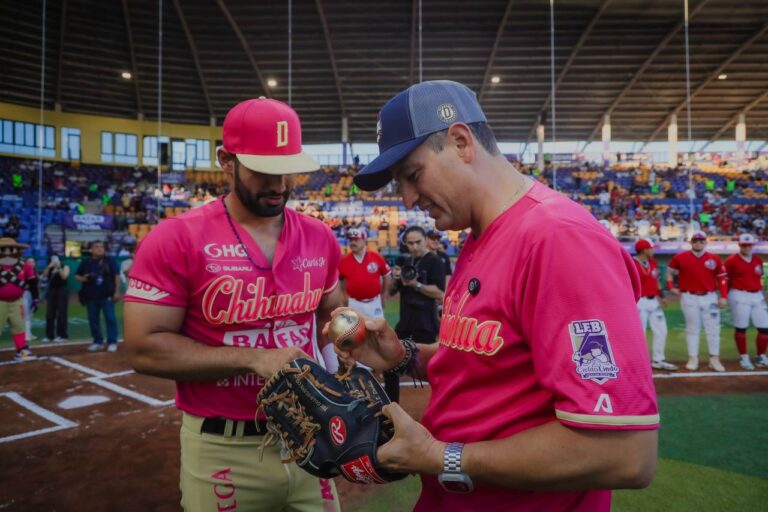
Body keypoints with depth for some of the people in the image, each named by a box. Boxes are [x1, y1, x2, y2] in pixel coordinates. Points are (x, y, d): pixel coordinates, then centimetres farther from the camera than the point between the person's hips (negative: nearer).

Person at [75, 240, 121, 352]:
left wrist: (117, 292, -5)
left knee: (110, 319, -5)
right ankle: (98, 342, 19)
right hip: (91, 297, 3)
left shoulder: (110, 261, 3)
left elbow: (117, 276, 1)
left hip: (107, 296, -3)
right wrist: (83, 279, -9)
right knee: (93, 320, 8)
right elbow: (77, 276, 15)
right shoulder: (86, 262, 9)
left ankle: (112, 342, 0)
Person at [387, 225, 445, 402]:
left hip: (425, 324, -8)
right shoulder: (405, 262, 12)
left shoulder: (434, 262, -9)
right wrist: (395, 279, -5)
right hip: (405, 322, 8)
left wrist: (416, 284, -25)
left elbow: (440, 294, -18)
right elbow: (392, 292, 15)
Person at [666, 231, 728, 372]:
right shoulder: (680, 257, -2)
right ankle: (693, 358, 13)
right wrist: (671, 287, 0)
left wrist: (723, 297, 1)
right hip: (689, 298, -2)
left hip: (710, 297, 2)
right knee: (692, 328, 6)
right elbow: (670, 271, 11)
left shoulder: (714, 259, 3)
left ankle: (714, 359, 14)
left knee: (713, 328, 4)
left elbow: (722, 277, 7)